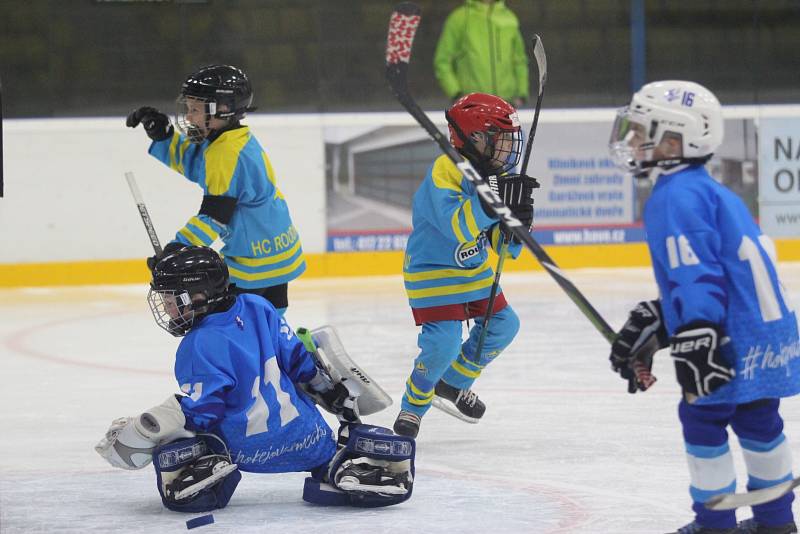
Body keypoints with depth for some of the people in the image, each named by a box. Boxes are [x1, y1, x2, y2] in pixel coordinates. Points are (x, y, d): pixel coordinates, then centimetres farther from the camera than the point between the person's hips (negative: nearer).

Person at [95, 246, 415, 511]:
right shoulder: (256, 308, 2)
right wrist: (336, 395, 17)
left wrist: (135, 435, -14)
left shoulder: (199, 347, -17)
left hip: (247, 449, -5)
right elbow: (299, 361, 7)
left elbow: (198, 413, -19)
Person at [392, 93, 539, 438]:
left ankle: (453, 384, 30)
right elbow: (457, 227, -39)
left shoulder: (496, 177, -2)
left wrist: (517, 222, -23)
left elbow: (505, 246, -1)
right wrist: (494, 201, -47)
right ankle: (414, 404, 7)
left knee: (503, 324, 10)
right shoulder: (445, 171, -25)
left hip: (474, 270, 8)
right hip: (432, 270, -8)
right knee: (443, 342, -18)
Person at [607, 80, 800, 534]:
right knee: (757, 421, 19)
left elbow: (697, 275, -24)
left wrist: (697, 346, -29)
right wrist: (652, 322, 27)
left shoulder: (676, 197, -15)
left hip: (735, 342, -10)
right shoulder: (710, 190, 18)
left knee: (703, 417, 0)